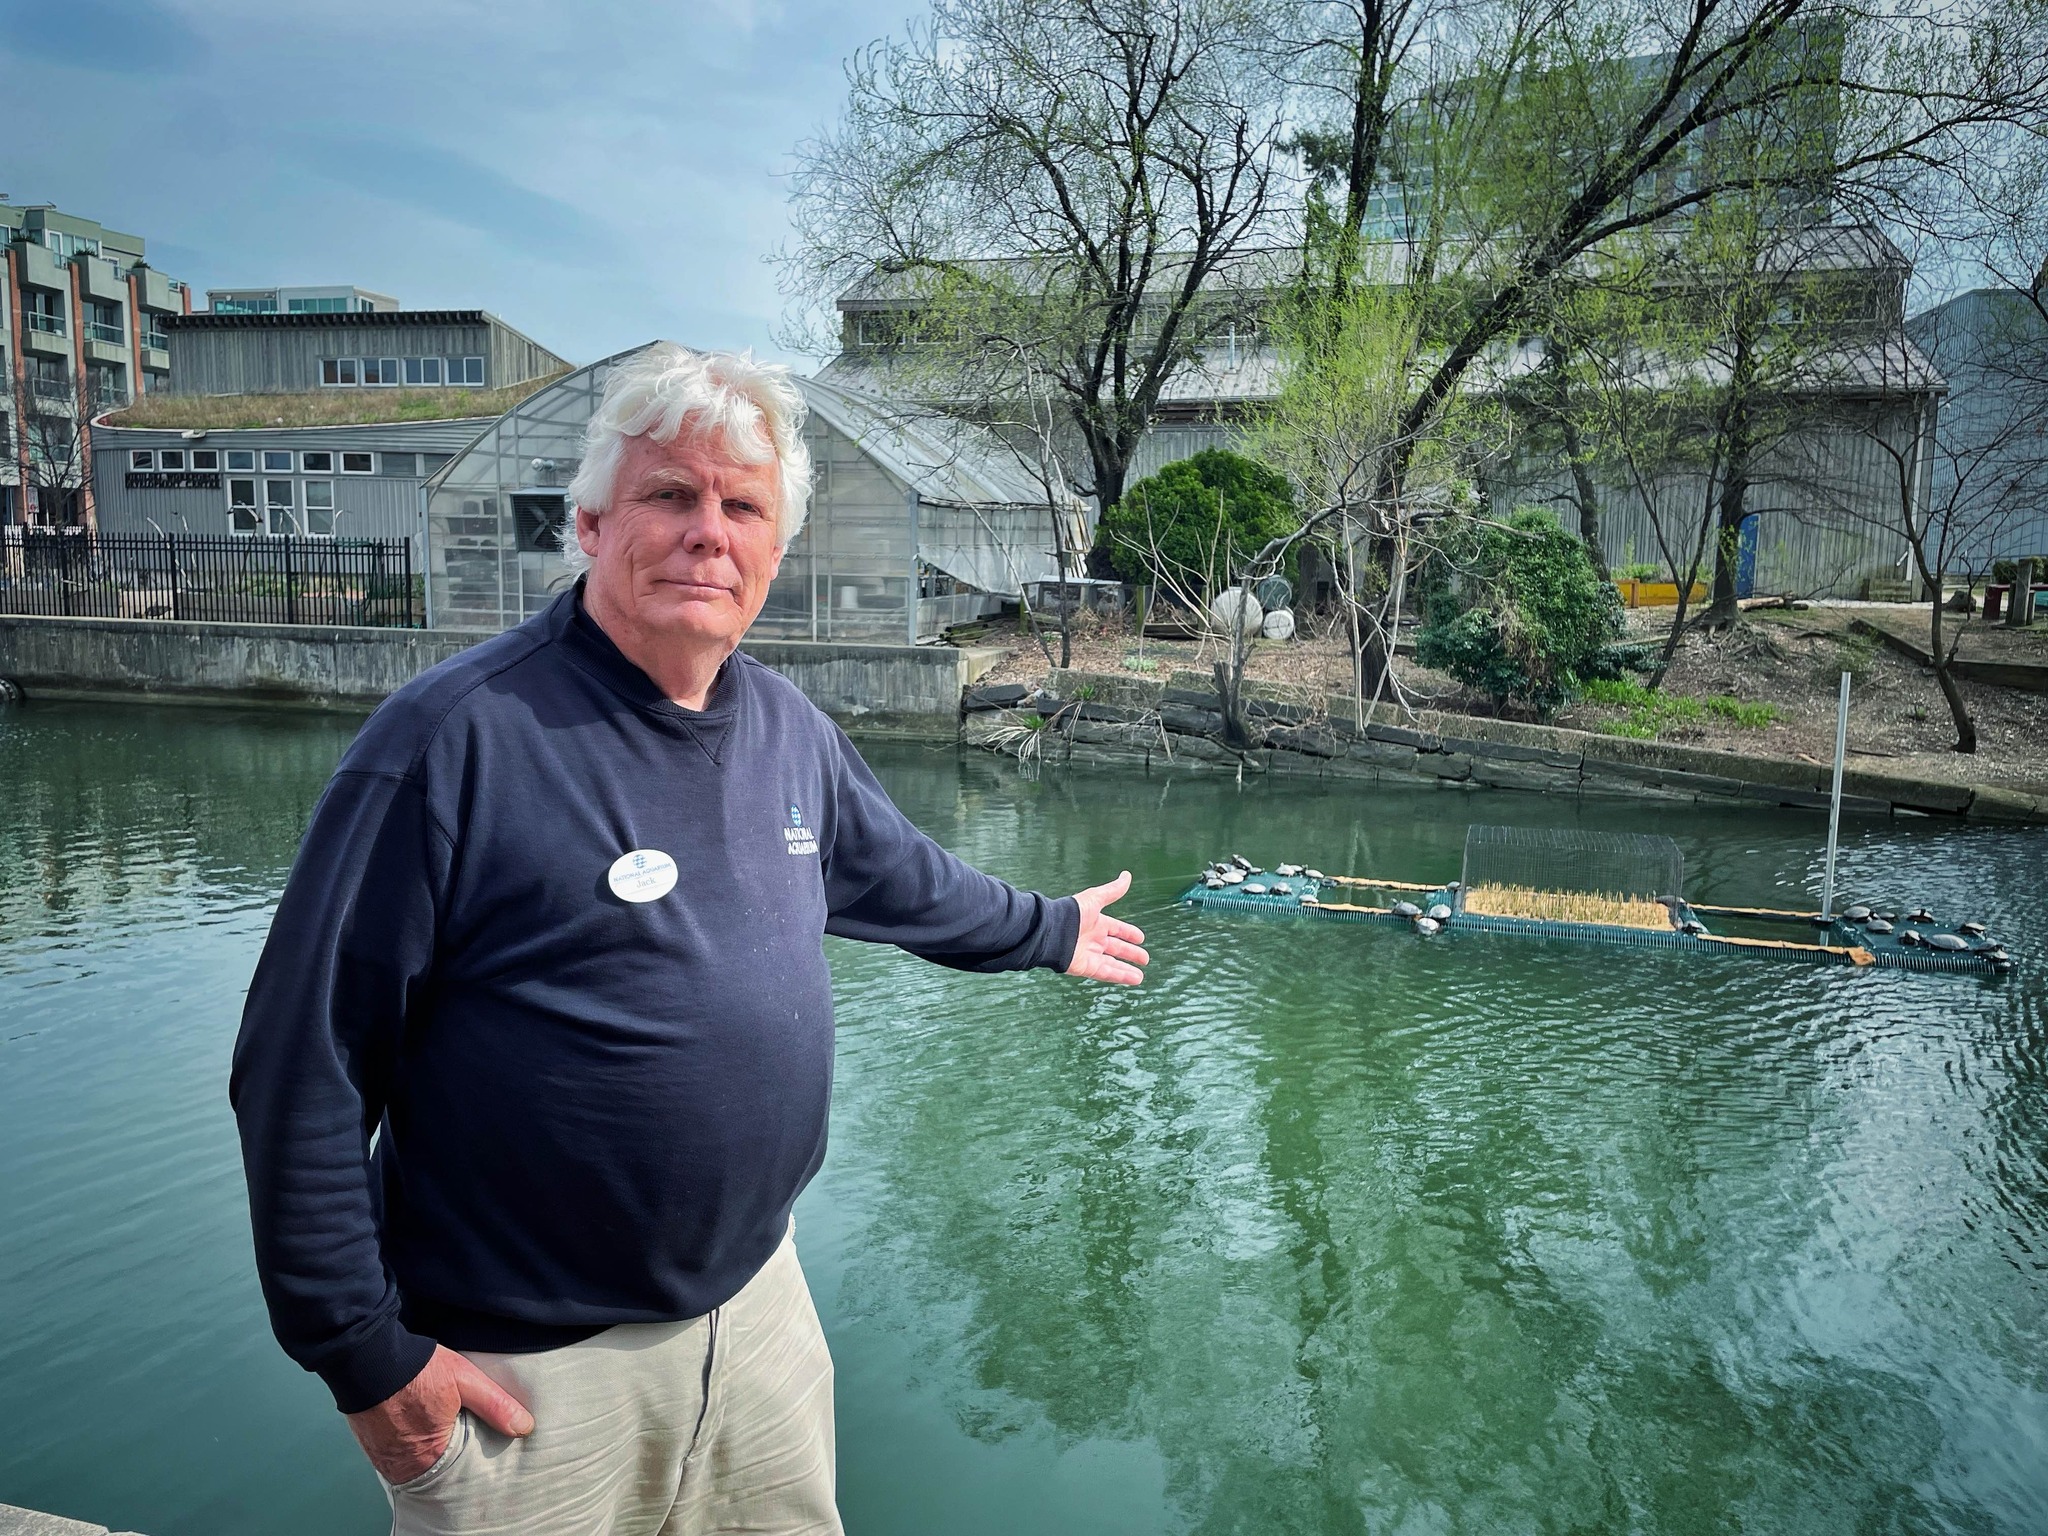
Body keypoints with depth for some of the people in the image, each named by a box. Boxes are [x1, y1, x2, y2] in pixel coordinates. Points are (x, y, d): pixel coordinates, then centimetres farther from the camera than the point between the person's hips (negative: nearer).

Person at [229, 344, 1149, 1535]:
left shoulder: (791, 730, 0)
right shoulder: (457, 738, -20)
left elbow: (899, 876, 19)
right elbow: (304, 1069, -16)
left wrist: (1046, 930, 31)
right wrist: (363, 1352, -13)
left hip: (759, 1303, 6)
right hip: (525, 1370, -6)